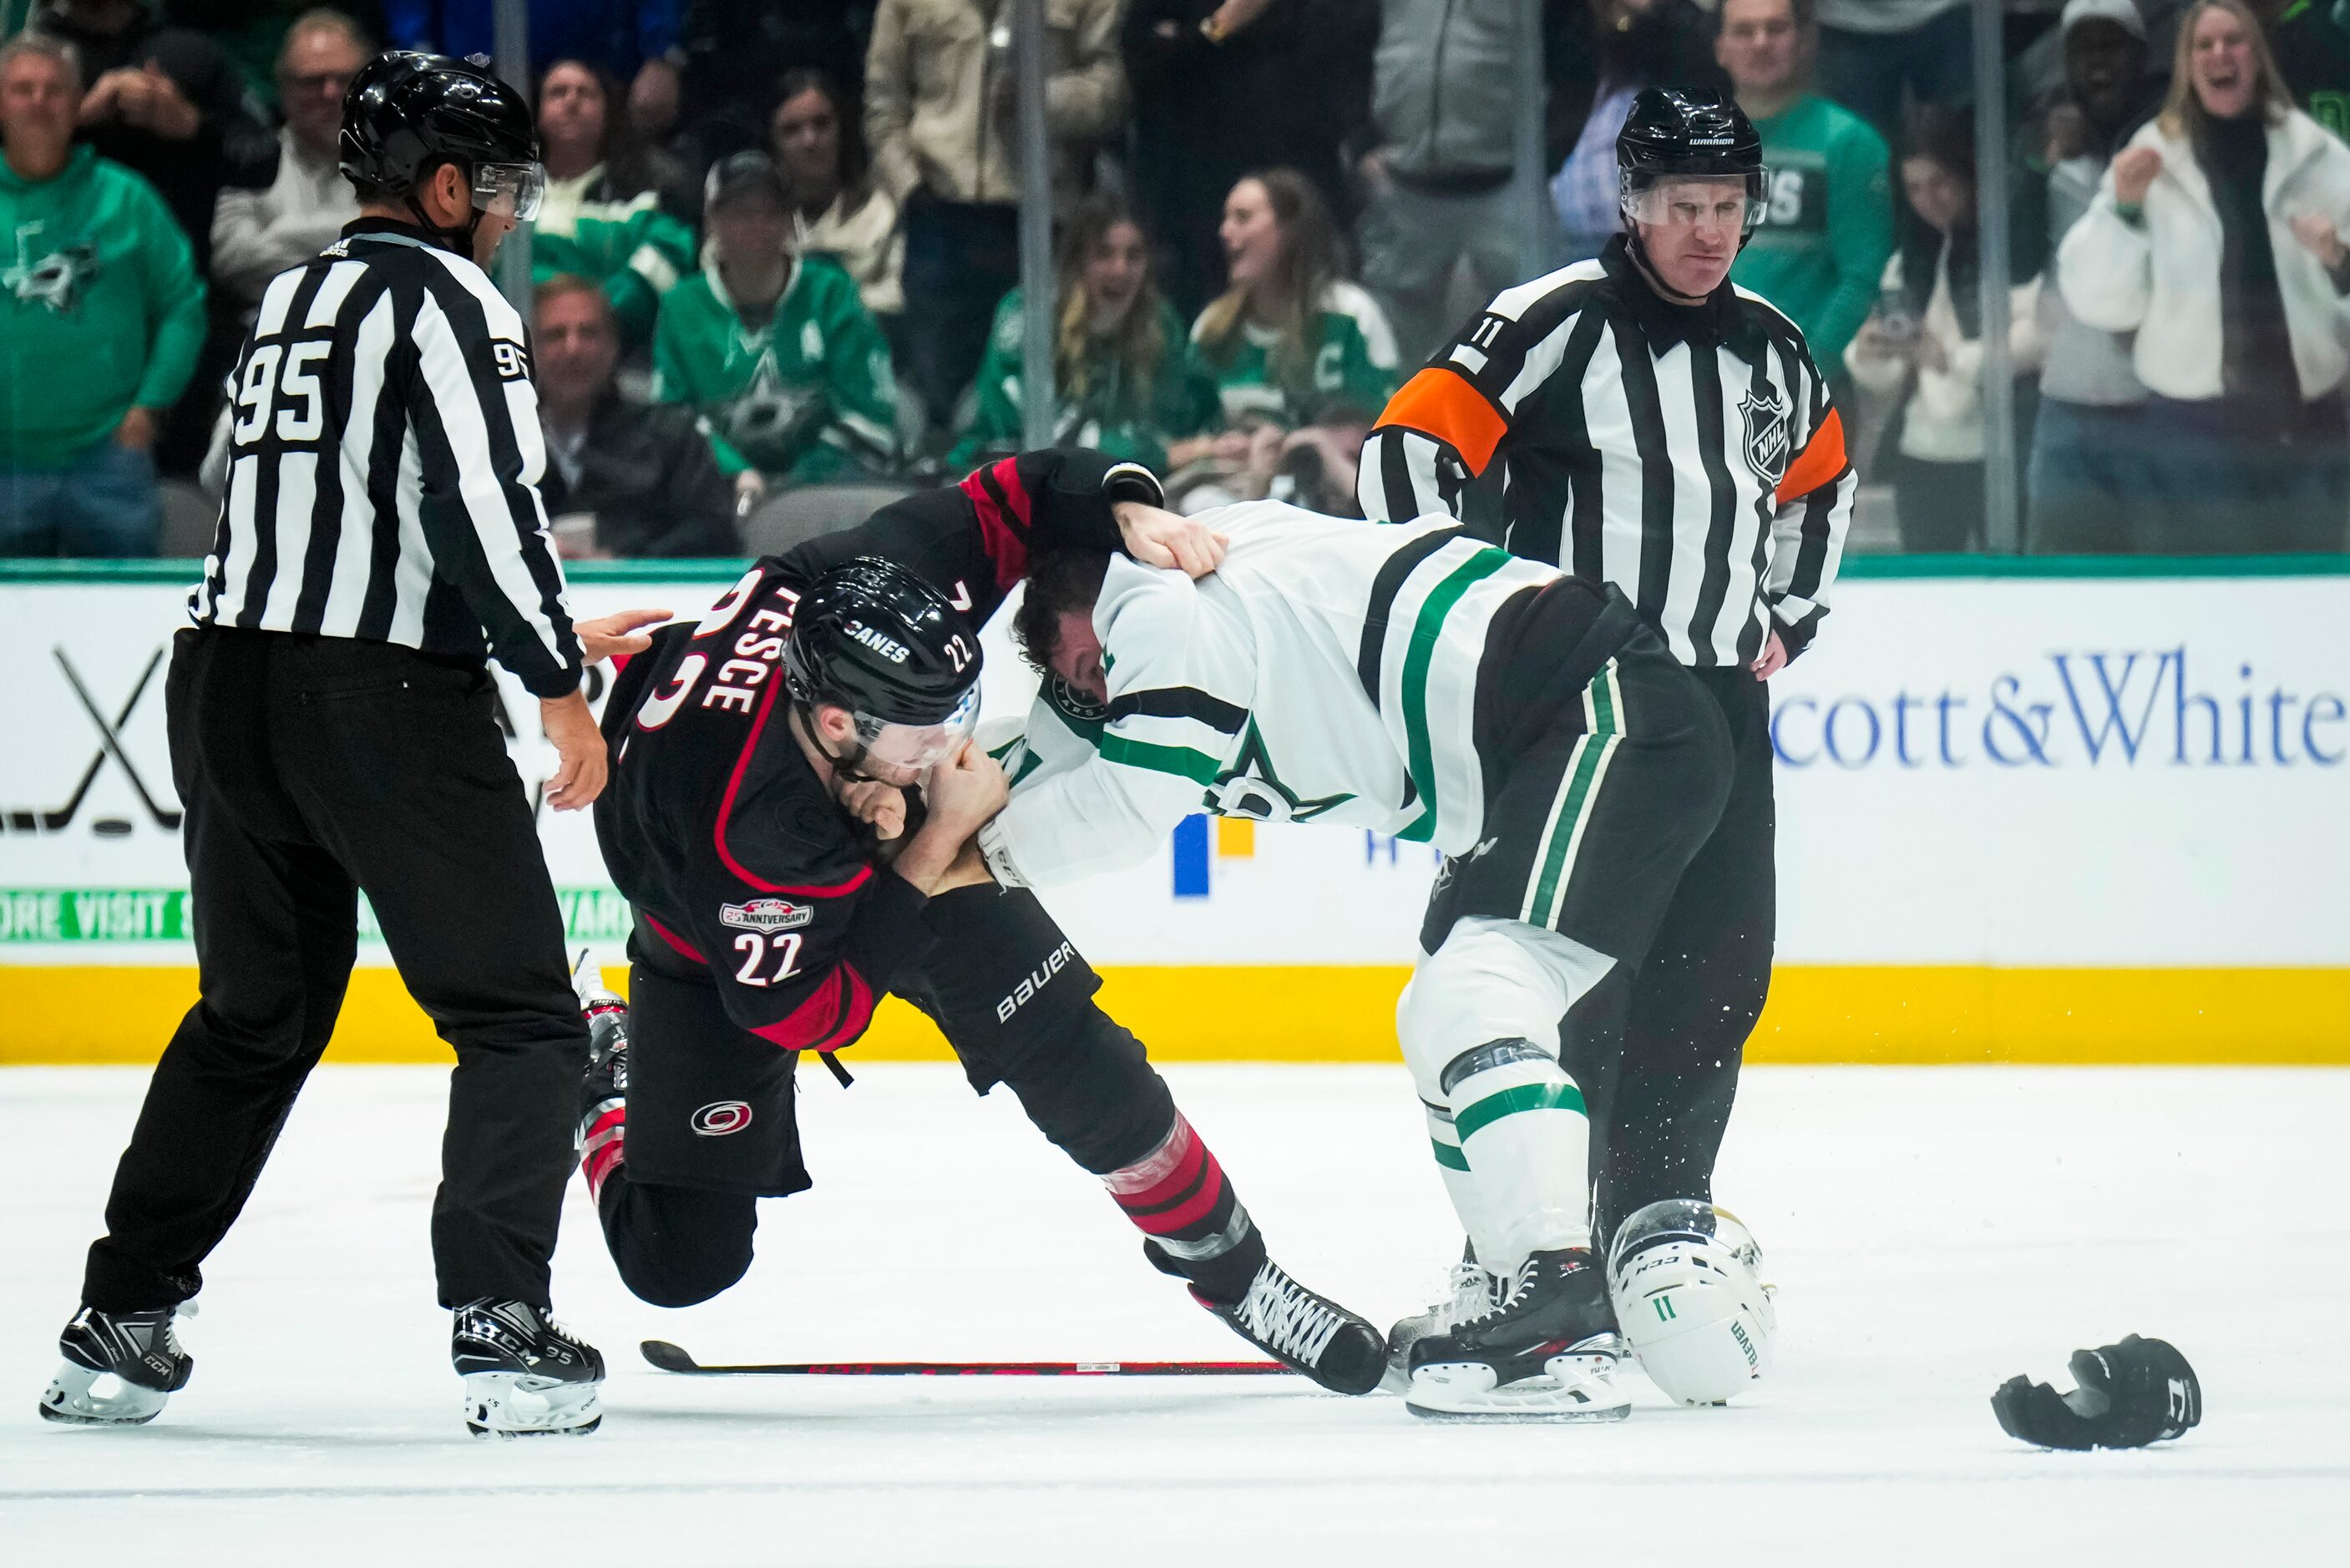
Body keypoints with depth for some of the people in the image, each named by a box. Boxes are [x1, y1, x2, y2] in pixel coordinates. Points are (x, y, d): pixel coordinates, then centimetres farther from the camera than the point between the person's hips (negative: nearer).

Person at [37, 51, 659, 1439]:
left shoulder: (289, 304, 20)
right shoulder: (447, 302, -6)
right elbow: (482, 505, -17)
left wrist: (548, 628, 31)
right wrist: (559, 682, -9)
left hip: (230, 683, 8)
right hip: (386, 699, -8)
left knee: (255, 1015, 20)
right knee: (523, 1018, 0)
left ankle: (121, 1324, 19)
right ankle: (503, 1325, -12)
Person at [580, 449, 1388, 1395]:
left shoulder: (886, 579, -34)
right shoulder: (741, 828, -46)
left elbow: (1018, 498, -14)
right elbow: (802, 1012, -34)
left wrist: (1129, 512, -33)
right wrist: (934, 848, -36)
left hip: (903, 851, 4)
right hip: (723, 932, -4)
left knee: (1067, 1051, -12)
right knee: (681, 1258, -3)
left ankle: (1228, 1266, 7)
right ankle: (615, 1078, 30)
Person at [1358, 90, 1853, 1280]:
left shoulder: (1770, 349, 10)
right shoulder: (1555, 324, -10)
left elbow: (1820, 480, 29)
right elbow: (1409, 450, -12)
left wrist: (1788, 617, 20)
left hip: (1718, 697, 7)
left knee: (1720, 975, 7)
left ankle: (1651, 1222, 20)